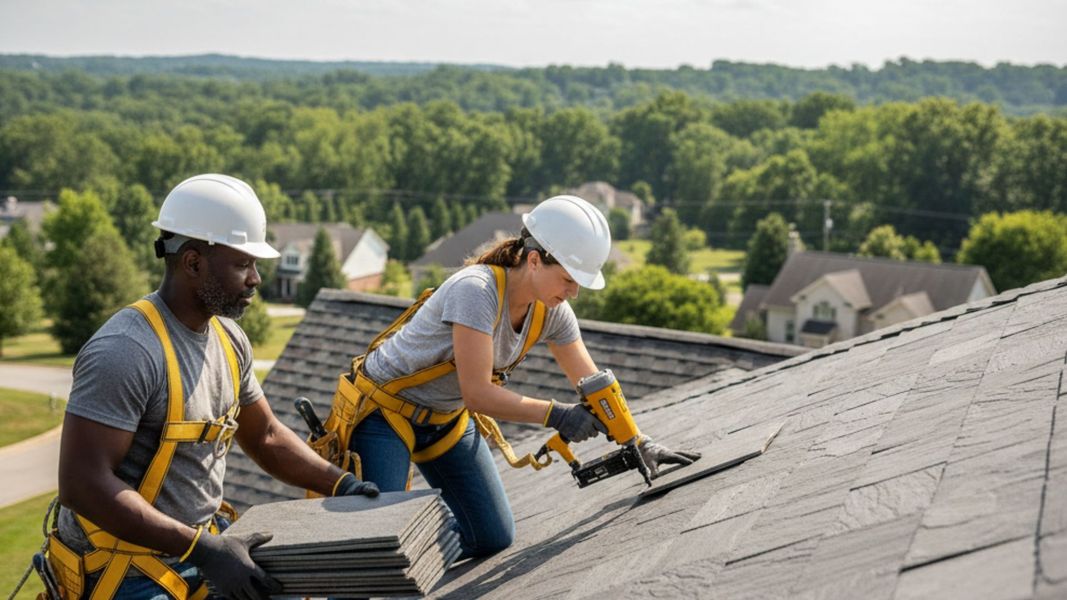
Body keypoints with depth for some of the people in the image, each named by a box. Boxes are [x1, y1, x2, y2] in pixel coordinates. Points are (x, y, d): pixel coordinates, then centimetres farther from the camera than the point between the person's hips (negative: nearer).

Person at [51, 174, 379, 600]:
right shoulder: (125, 352, -21)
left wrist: (339, 485, 4)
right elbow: (83, 484, -25)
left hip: (198, 547, 8)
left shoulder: (228, 340, 4)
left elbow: (265, 437, 16)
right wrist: (202, 549, -27)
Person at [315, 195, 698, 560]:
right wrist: (556, 415, -34)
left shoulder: (552, 313, -9)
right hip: (382, 412, -7)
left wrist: (638, 444, -11)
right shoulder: (477, 291, -32)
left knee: (494, 539, 5)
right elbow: (477, 394, -34)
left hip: (446, 421, 8)